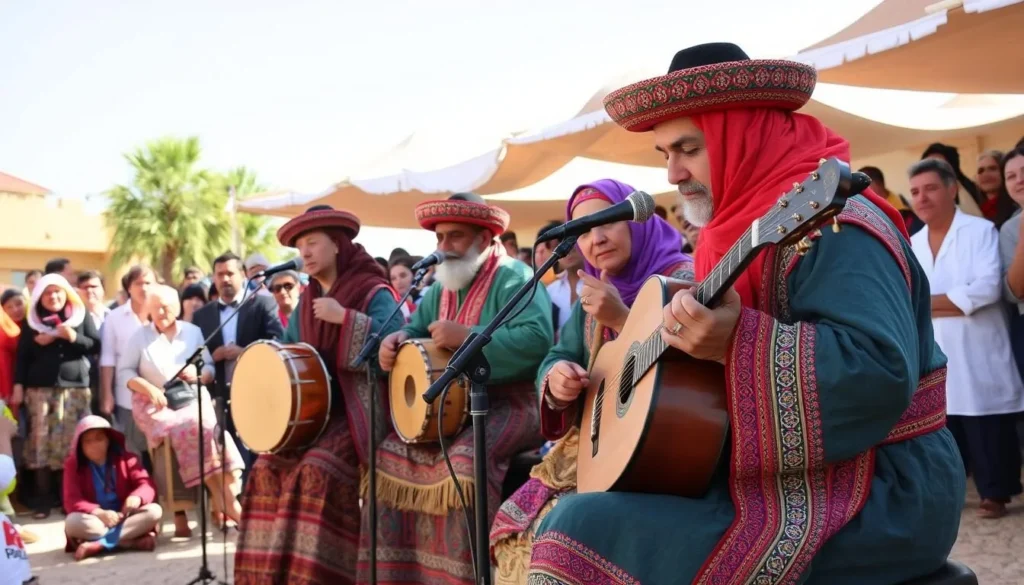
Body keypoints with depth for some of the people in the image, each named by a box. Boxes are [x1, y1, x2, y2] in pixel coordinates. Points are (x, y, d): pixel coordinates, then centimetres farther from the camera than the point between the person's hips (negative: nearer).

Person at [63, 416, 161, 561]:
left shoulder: (126, 458, 3)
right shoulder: (73, 465, -1)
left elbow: (146, 484, -8)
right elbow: (72, 500, -14)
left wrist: (137, 497, -34)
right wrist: (98, 513, -33)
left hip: (125, 519, 1)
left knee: (154, 510, -26)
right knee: (73, 522, -33)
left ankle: (97, 545, -36)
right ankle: (136, 541, -38)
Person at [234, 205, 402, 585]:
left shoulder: (373, 293, -7)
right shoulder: (307, 301, 14)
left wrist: (344, 318, -22)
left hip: (359, 411, -7)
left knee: (317, 469, -28)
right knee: (270, 467, -11)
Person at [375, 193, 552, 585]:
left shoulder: (513, 278, -11)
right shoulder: (441, 288, 17)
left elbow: (537, 338, -26)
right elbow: (416, 330, 18)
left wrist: (466, 338, -29)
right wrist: (396, 340, -7)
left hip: (513, 403, -8)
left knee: (464, 457, -34)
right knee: (392, 453, -3)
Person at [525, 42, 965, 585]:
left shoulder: (829, 226, -18)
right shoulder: (744, 223, 12)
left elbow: (882, 374, -31)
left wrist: (739, 344, -37)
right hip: (774, 477, 10)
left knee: (581, 530, -20)